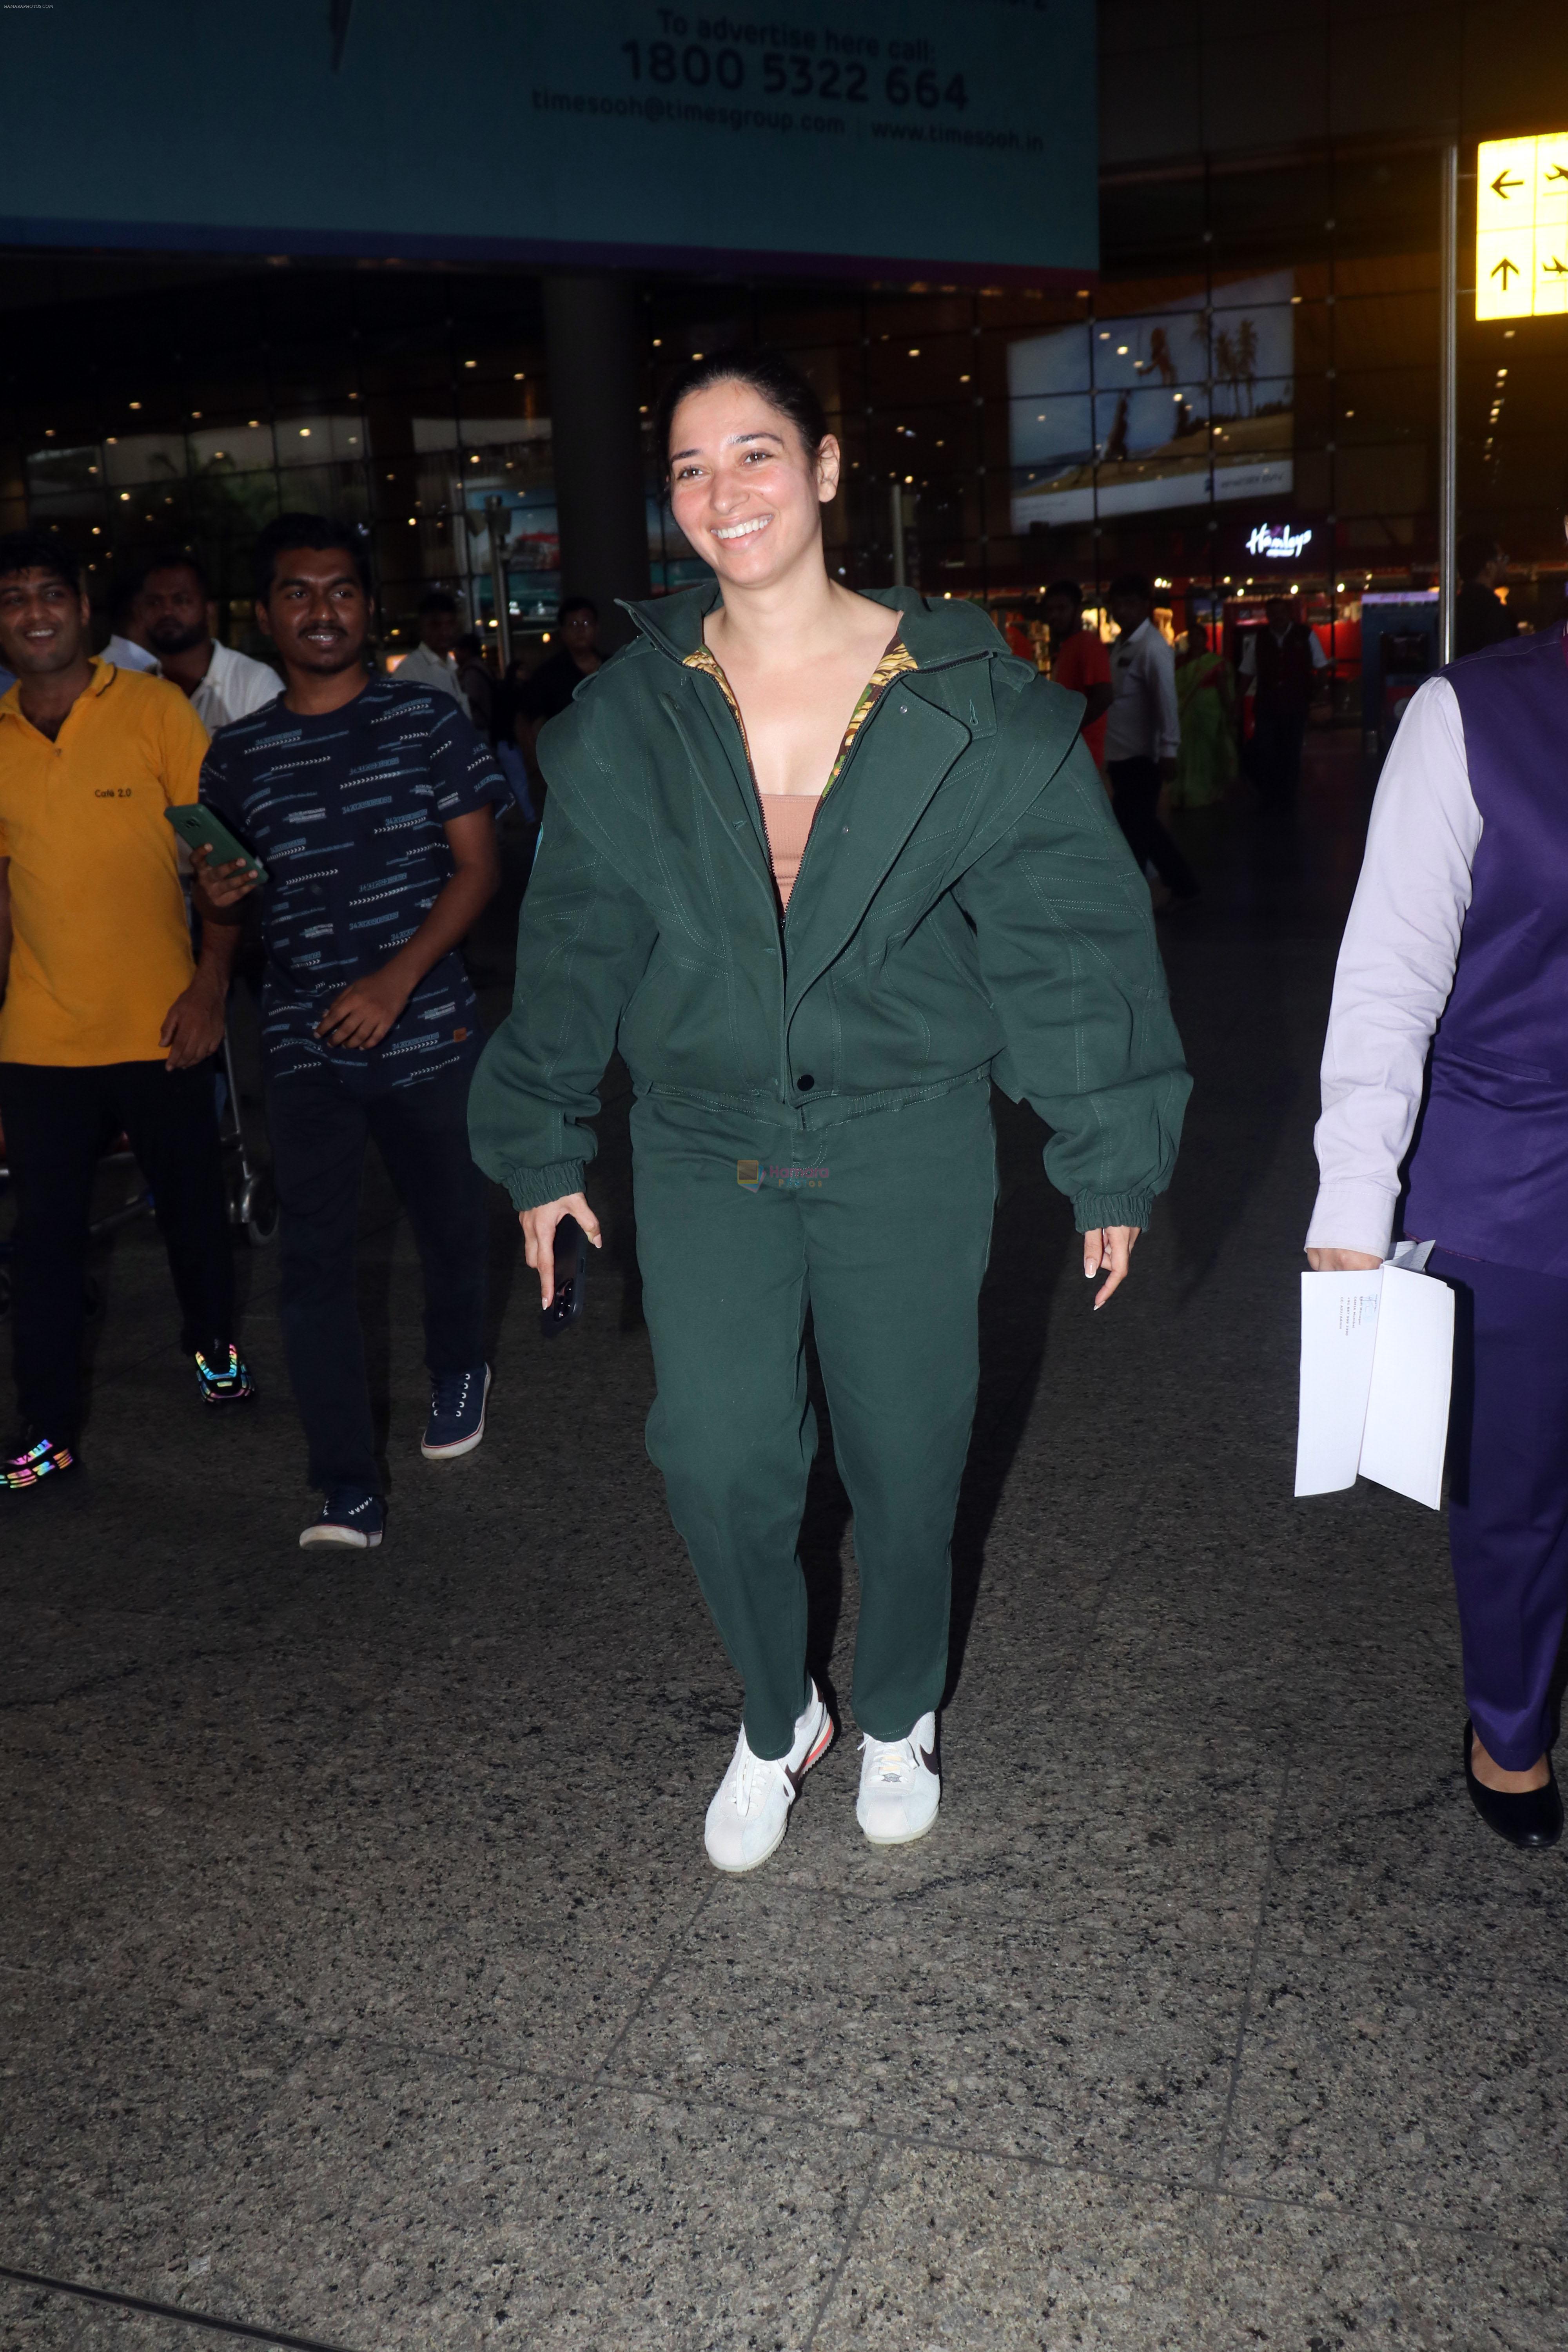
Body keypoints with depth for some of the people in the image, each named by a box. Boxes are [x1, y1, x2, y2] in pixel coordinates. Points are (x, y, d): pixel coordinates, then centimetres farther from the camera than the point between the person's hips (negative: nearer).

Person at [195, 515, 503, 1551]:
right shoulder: (237, 754, 9)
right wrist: (217, 894, -6)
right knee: (314, 1258, -6)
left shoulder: (427, 717, 1)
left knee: (451, 1226, 13)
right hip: (305, 1049, 2)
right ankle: (350, 1487, 0)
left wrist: (397, 978, -15)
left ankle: (459, 1368, 44)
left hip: (427, 1031, -1)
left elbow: (478, 863, -3)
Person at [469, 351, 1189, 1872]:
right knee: (716, 1464, -3)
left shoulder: (969, 706, -4)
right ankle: (774, 1722, 27)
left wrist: (1112, 1162, -1)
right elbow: (572, 949, 10)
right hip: (704, 1148, 2)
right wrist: (541, 1152, 12)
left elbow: (1069, 932, -1)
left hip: (908, 1145, -1)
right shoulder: (627, 720, 2)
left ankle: (896, 1721, 38)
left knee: (906, 1461, 9)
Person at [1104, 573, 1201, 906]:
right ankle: (1183, 886, 30)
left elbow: (1167, 701, -19)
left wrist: (1169, 752, -23)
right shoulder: (1121, 644, 13)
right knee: (1144, 828, 17)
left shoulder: (1153, 648, -14)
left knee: (1131, 833, -2)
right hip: (1121, 754, 9)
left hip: (1141, 757, -9)